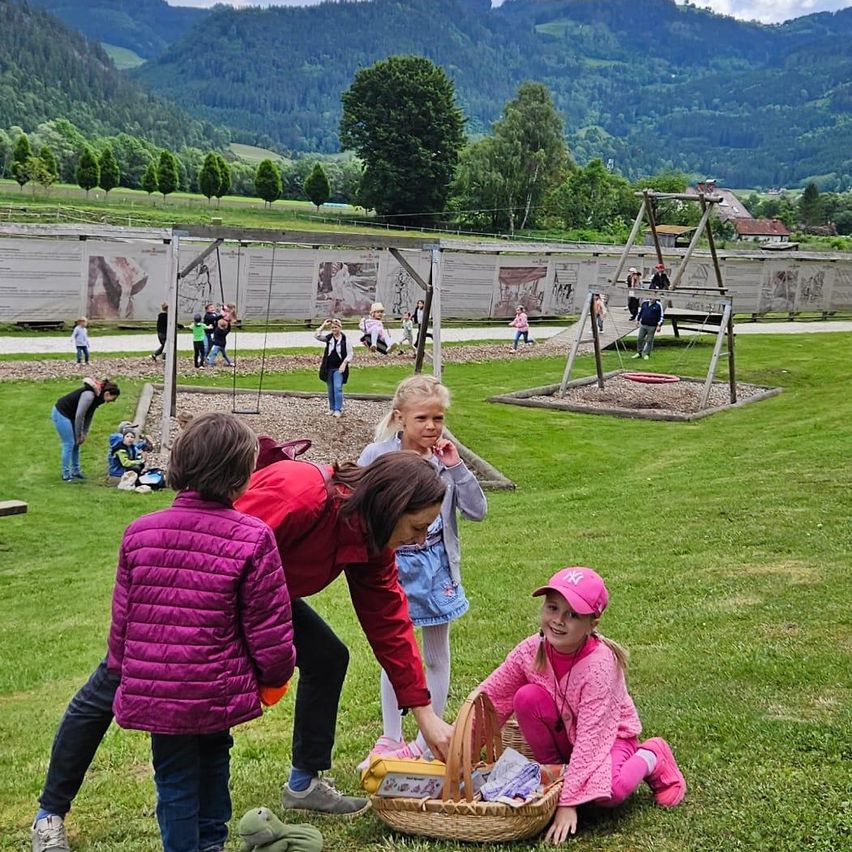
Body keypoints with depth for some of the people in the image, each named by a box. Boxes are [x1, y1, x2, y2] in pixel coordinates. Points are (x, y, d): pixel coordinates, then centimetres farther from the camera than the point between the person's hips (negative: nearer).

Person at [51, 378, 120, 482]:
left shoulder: (97, 396, -1)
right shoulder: (89, 395, -29)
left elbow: (89, 416, 7)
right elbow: (79, 416, -25)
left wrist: (84, 433, 4)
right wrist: (79, 435, -15)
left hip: (69, 415, 9)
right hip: (61, 414, -9)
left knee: (76, 443, 12)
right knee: (69, 444, -7)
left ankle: (75, 471, 20)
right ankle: (66, 475, 0)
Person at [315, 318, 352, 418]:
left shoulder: (345, 339, -6)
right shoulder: (328, 338, 5)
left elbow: (350, 354, -4)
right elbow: (317, 336, -3)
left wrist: (344, 363, -15)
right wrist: (323, 326, -8)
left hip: (339, 368, -4)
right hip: (328, 368, 4)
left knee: (338, 388, -14)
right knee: (330, 390, 10)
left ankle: (338, 409, -11)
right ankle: (332, 408, 20)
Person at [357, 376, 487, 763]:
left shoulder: (446, 457, -5)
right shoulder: (376, 456, -10)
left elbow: (477, 511, -7)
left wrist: (455, 467, -15)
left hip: (436, 566, 1)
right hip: (392, 566, -1)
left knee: (436, 655, 11)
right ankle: (391, 739, 27)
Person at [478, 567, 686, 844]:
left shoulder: (598, 664, -33)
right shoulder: (532, 649, -18)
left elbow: (590, 736, -34)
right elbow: (490, 695, -9)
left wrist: (568, 802, -35)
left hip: (608, 733, -4)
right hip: (565, 732, 4)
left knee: (606, 792, -35)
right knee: (527, 697, -25)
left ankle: (649, 759, -2)